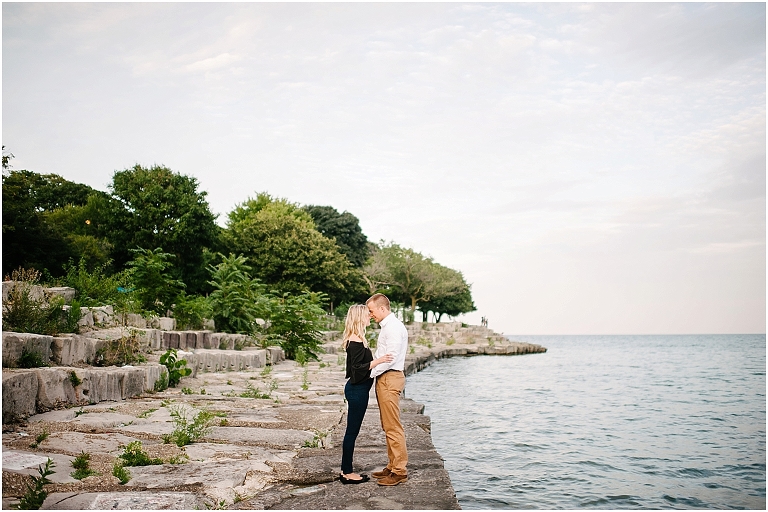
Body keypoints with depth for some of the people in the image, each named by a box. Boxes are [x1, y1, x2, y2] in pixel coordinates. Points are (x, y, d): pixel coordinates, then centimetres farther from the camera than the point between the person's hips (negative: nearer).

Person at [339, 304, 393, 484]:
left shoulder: (356, 340, 14)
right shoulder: (355, 341, -17)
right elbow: (358, 368, -21)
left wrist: (379, 361, 22)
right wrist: (378, 360, -27)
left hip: (358, 389, 10)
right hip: (357, 390, -10)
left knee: (352, 431, 14)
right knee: (352, 431, -2)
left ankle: (346, 471, 21)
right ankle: (347, 473, 7)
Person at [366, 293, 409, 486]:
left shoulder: (393, 327, -14)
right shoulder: (387, 326, 18)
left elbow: (390, 357, -21)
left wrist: (371, 372, -15)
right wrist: (373, 370, 8)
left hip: (389, 379, -11)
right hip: (384, 378, 11)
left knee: (393, 427, -7)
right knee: (388, 426, 14)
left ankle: (400, 471, -1)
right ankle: (392, 466, 22)